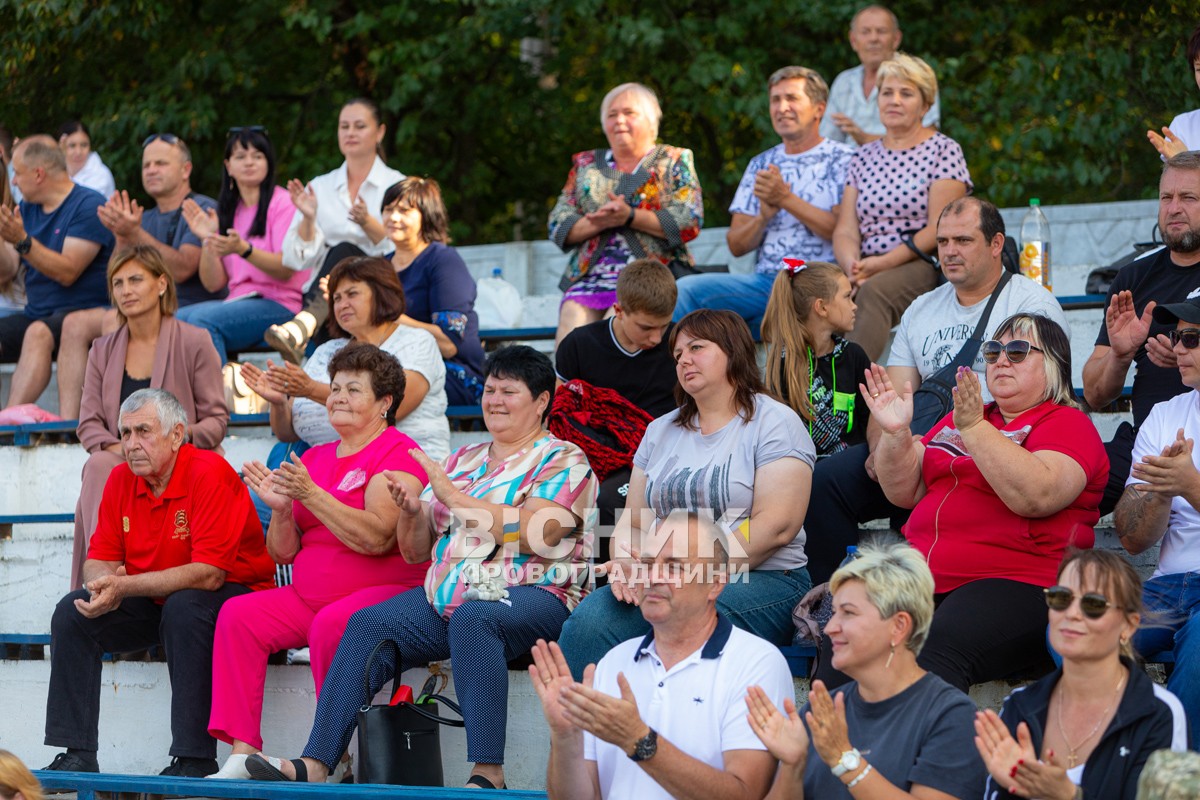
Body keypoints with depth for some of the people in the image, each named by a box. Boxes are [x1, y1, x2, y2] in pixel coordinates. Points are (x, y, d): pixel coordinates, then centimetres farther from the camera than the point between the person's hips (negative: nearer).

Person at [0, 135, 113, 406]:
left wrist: (22, 241, -24)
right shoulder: (26, 209, 16)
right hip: (36, 313, 8)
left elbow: (67, 272, -16)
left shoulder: (88, 206, -7)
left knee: (38, 333, -36)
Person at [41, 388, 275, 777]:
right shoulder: (122, 478, 0)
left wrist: (125, 586, -33)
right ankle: (77, 756, -12)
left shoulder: (209, 473, -22)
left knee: (183, 608, -37)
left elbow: (209, 574, -28)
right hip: (156, 603, 7)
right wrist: (106, 588, -25)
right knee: (72, 611, -11)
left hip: (234, 593, -7)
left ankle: (195, 760, -31)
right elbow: (100, 560, 1)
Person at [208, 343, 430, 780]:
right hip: (308, 596, 7)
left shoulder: (398, 454, -5)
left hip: (383, 593, -7)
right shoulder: (314, 458, 17)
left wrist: (310, 494, -21)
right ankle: (242, 754, -19)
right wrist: (281, 509, -6)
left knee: (330, 626, -34)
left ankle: (333, 760, -21)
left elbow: (375, 538, -20)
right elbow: (283, 553, 14)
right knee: (238, 614, -13)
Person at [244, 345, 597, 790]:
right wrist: (412, 513, -2)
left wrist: (451, 495, -14)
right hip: (446, 596, 7)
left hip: (532, 595, -6)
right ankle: (314, 765, -25)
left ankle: (488, 773, -41)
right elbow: (416, 551, 21)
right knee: (368, 625, -16)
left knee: (472, 618, -38)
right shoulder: (463, 461, 23)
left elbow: (534, 533, -17)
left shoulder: (564, 461, 3)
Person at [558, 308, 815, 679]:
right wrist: (624, 565, -7)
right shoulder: (661, 431, 23)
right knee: (589, 618, -25)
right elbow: (633, 522, 18)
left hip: (764, 581, -5)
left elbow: (776, 527, -10)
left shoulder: (774, 422, 2)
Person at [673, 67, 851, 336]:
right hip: (763, 281, 5)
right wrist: (764, 216, -5)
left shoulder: (841, 160, 5)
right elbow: (736, 245, 16)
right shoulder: (761, 165, 22)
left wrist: (786, 199, -10)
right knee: (686, 289, -19)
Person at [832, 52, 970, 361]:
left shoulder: (943, 150, 4)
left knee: (874, 291, -37)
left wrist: (884, 263, -16)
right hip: (870, 269, 4)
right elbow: (845, 230, 10)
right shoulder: (863, 157, 19)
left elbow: (939, 229, -7)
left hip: (923, 265, -4)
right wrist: (853, 265, -13)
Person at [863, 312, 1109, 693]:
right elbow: (904, 491, 20)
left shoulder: (1066, 423, 5)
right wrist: (895, 434, 2)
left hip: (1016, 581, -6)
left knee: (938, 650, -37)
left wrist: (974, 428, -18)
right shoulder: (959, 418, 25)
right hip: (923, 576, 6)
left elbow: (1036, 497, -15)